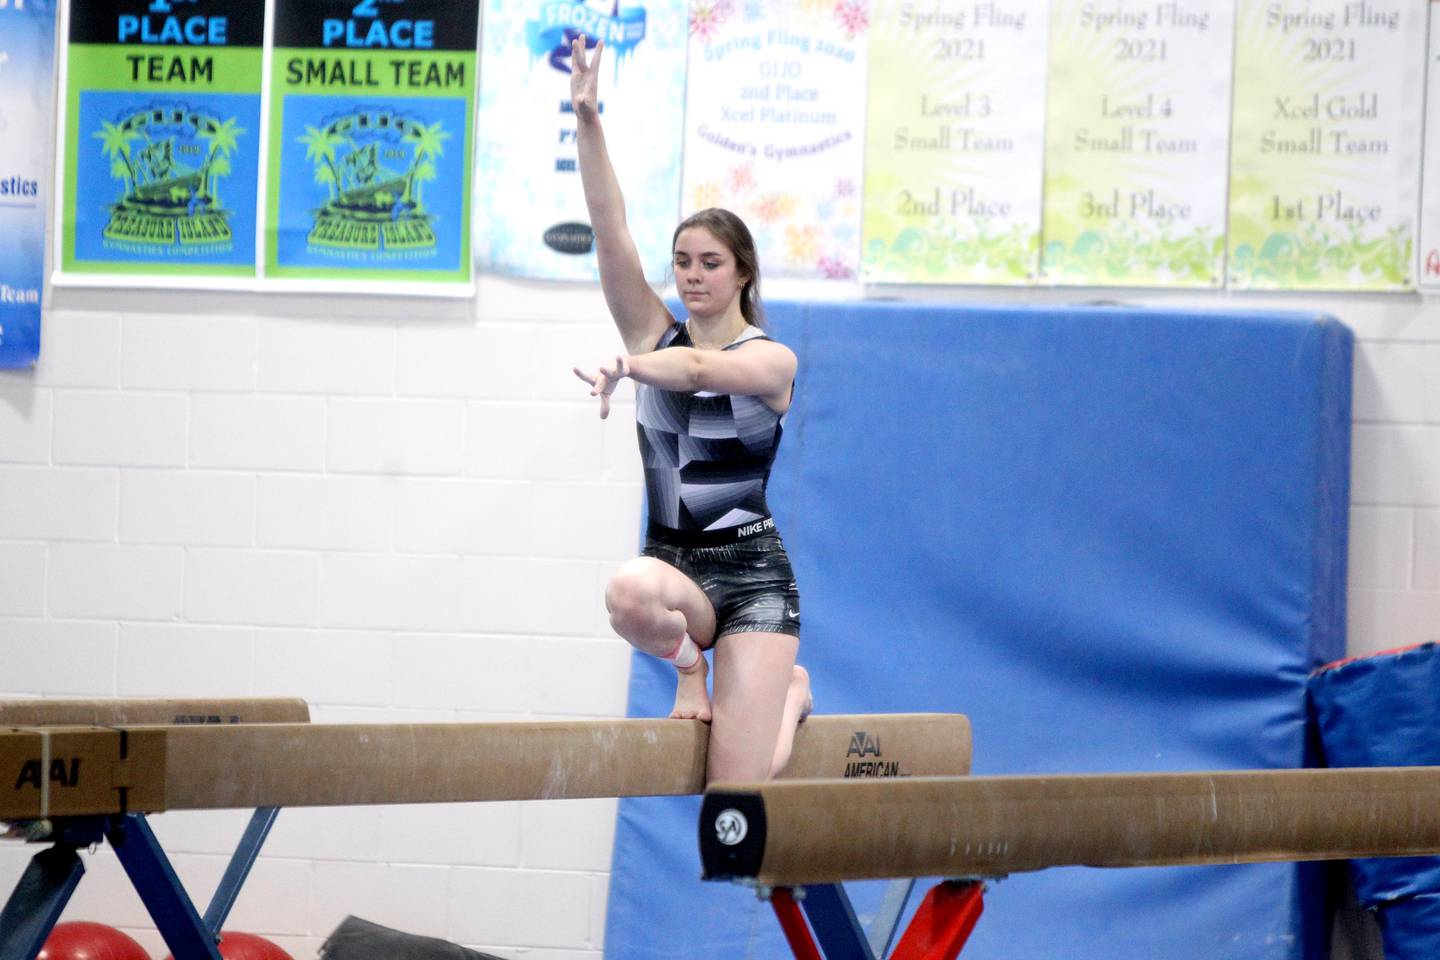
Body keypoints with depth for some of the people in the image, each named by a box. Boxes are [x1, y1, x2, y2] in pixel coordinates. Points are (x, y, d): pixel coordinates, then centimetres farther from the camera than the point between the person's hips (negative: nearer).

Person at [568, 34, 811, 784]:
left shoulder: (771, 360, -4)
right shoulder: (657, 336, 7)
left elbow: (701, 367, -26)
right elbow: (610, 232, -4)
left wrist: (629, 367, -45)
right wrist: (587, 121, -15)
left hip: (749, 569, -3)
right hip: (674, 564, 3)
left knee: (737, 788, -12)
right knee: (630, 593, -39)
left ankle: (790, 687, 26)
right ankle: (688, 667, -1)